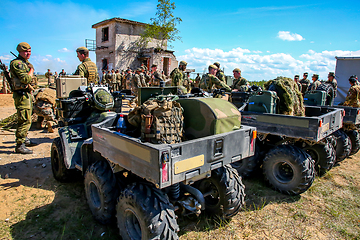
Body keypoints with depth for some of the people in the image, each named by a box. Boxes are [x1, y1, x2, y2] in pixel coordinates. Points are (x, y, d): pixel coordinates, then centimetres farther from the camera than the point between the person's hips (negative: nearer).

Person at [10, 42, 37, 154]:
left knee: (26, 119, 20)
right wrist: (31, 71, -8)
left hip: (27, 94, 10)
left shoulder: (25, 63, 17)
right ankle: (20, 145, -5)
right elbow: (25, 79, -23)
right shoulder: (17, 63, -13)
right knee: (25, 120, -11)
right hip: (22, 95, -10)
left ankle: (24, 139, 34)